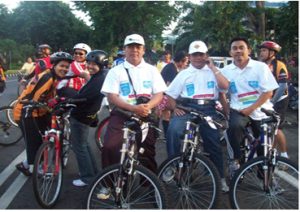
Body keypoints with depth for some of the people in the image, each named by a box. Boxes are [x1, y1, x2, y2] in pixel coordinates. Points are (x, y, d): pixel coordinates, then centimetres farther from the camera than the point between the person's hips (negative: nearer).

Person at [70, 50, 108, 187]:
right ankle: (93, 172, 31)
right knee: (84, 145, 21)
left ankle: (87, 177, 10)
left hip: (81, 117, -10)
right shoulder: (97, 78, 12)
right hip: (84, 115, 10)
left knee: (79, 147, 0)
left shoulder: (99, 79, -22)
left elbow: (83, 97, -29)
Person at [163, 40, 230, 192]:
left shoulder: (213, 71, 14)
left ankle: (221, 178, 18)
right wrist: (175, 108, -8)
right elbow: (170, 95, 10)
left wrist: (212, 67, -2)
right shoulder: (183, 74, 13)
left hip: (208, 109, 1)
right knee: (173, 129, -28)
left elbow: (225, 86, -6)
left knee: (214, 143, 1)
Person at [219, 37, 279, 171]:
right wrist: (227, 112, -4)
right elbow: (221, 93, 7)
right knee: (234, 126, -32)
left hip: (260, 110, 0)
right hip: (238, 110, 0)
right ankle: (238, 159, -10)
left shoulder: (261, 67, -5)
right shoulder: (226, 71, 2)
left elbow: (268, 92, -8)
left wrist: (251, 108, -16)